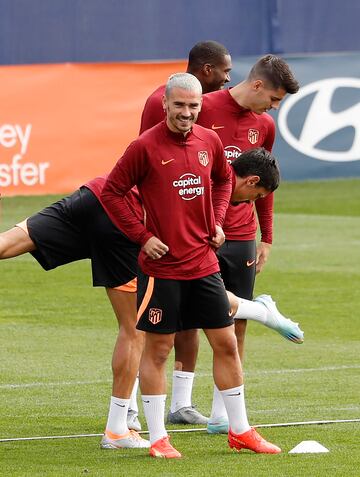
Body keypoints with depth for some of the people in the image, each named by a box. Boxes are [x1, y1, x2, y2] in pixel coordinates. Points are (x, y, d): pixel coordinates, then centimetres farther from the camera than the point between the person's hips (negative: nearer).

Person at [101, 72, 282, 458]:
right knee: (157, 349, 1)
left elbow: (223, 179, 25)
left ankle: (240, 430, 18)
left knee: (226, 343, 8)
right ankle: (157, 438, 8)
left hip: (204, 263, 5)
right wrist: (142, 236, -10)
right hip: (161, 265, -5)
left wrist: (217, 220, 11)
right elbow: (111, 192, -6)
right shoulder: (145, 147, -11)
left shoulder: (208, 141, 5)